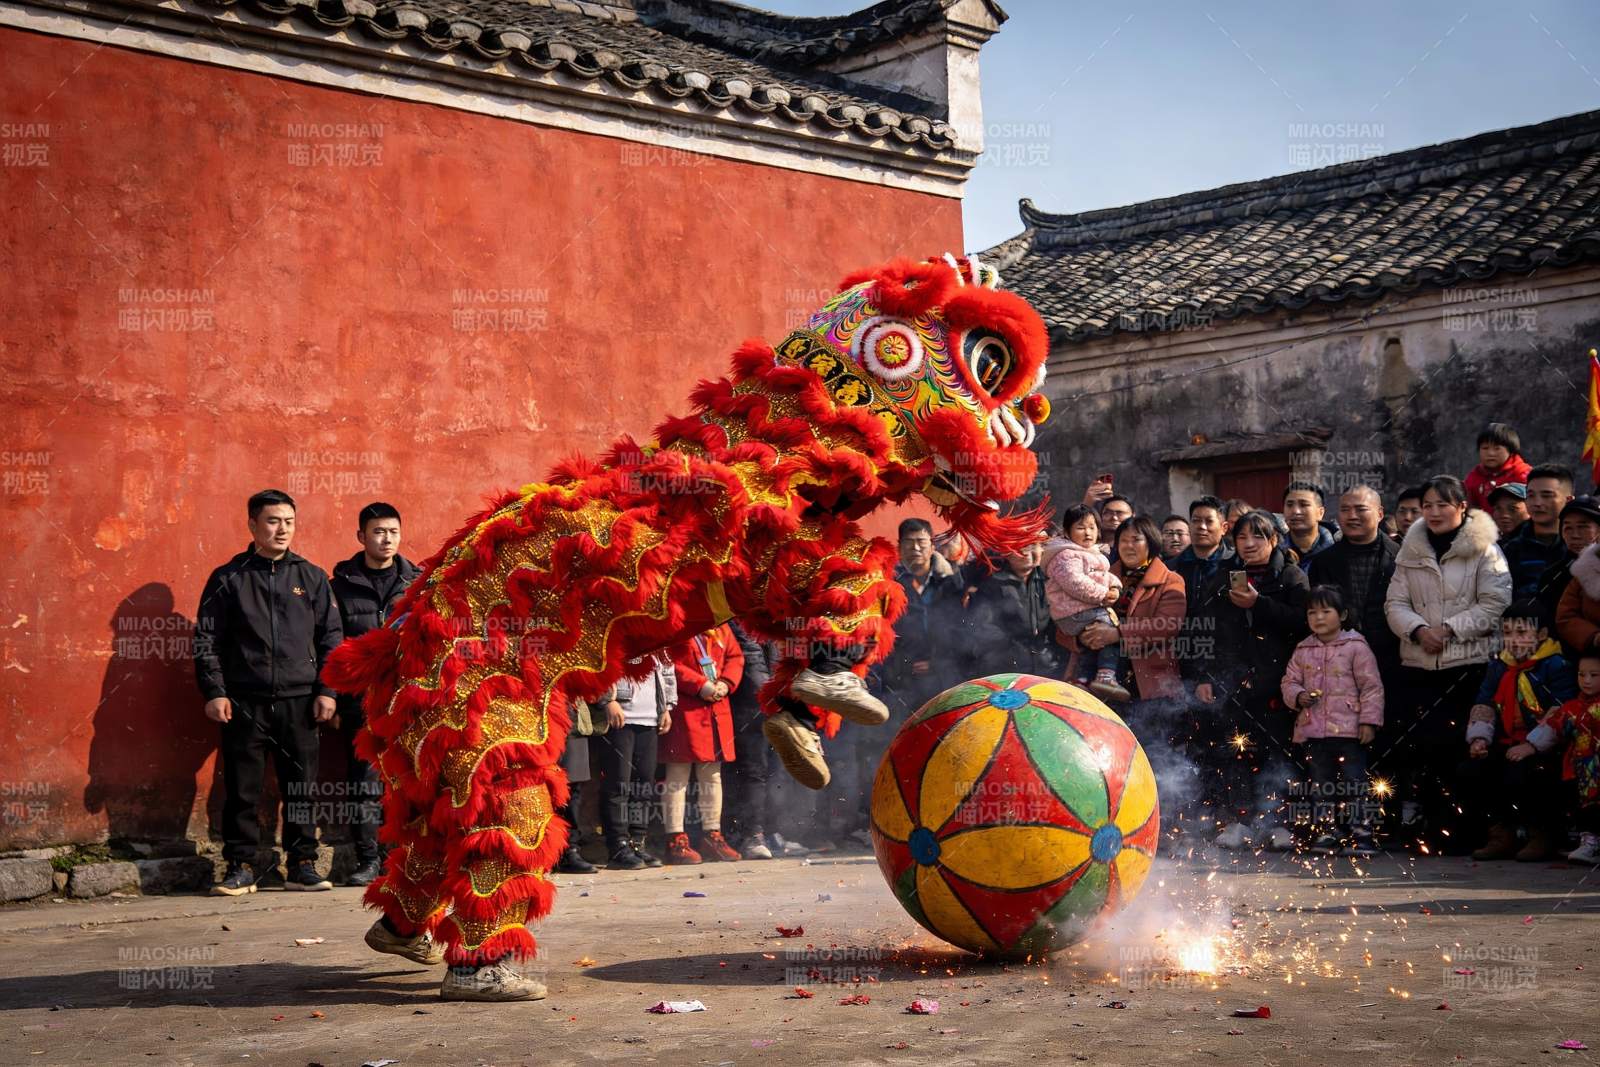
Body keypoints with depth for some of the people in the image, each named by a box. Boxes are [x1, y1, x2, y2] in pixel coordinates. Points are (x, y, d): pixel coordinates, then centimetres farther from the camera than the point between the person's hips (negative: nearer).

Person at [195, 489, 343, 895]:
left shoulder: (311, 577, 10)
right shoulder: (228, 578, 5)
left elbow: (331, 637, 11)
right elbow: (206, 639, 4)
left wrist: (327, 691, 3)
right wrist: (213, 693, -5)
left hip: (299, 702, 2)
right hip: (243, 703, -1)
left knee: (302, 787, 4)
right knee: (241, 790, 1)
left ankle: (302, 865, 13)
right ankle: (241, 868, 10)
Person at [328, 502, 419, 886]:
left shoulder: (417, 583, 11)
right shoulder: (342, 584, 7)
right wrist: (333, 699, -2)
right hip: (360, 699, -1)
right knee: (363, 782, 0)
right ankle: (368, 859, 6)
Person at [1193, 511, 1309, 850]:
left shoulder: (1291, 577, 8)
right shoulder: (1219, 582, 18)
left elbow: (1302, 622, -8)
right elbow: (1207, 632, 14)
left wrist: (1259, 604, -12)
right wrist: (1203, 677, 5)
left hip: (1274, 681, -3)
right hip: (1231, 679, 3)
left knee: (1273, 748, -5)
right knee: (1230, 748, -4)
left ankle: (1274, 821, 2)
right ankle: (1236, 820, 0)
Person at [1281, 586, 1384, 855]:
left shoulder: (1355, 647, -2)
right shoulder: (1303, 651, 11)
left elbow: (1372, 686, -4)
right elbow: (1289, 681, 15)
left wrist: (1369, 720, -10)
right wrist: (1298, 696, -7)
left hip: (1349, 730, -5)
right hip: (1314, 730, 5)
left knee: (1354, 782, -3)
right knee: (1320, 785, 10)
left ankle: (1360, 834, 1)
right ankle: (1326, 833, 18)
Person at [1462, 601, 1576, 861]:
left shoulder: (1555, 666, -7)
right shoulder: (1498, 667, 16)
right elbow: (1483, 707, 14)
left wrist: (1532, 746, -23)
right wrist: (1479, 738, -4)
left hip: (1543, 751, -7)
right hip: (1506, 746, 7)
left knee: (1518, 778, -33)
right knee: (1471, 772, -16)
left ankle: (1543, 834, -3)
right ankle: (1501, 834, 5)